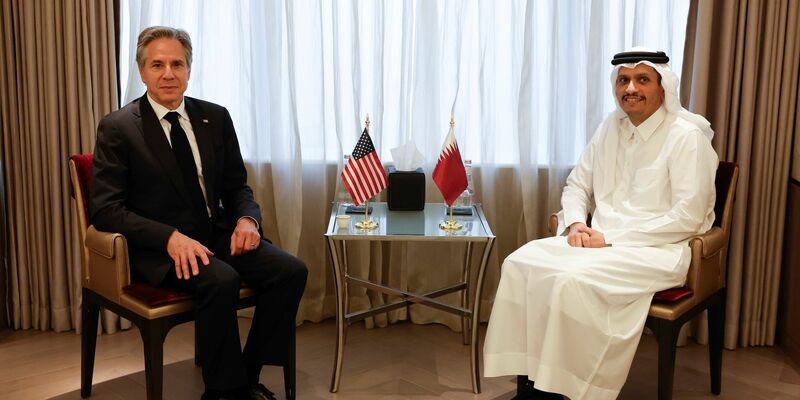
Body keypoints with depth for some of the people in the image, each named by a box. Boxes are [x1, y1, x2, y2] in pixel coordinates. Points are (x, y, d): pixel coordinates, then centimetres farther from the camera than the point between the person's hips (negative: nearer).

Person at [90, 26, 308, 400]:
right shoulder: (117, 127, -5)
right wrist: (171, 237, -25)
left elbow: (237, 186, 14)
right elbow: (105, 209, -11)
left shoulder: (215, 117, 8)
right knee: (221, 280, -34)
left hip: (217, 234, 5)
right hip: (157, 247, -5)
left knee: (291, 270, -18)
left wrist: (246, 219, -10)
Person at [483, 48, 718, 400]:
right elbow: (577, 184, 18)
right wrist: (575, 223, -5)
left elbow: (688, 217, -16)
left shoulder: (687, 136, -9)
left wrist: (612, 238, -19)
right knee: (520, 263, -16)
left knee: (573, 279, -32)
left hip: (658, 250, -6)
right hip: (603, 240, 7)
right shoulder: (611, 127, 11)